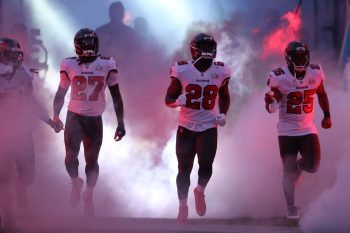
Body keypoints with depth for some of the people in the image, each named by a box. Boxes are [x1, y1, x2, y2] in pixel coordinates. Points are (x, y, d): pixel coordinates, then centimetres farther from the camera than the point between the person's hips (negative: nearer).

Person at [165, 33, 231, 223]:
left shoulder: (220, 72, -3)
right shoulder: (182, 71, -10)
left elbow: (224, 96, 16)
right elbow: (168, 99, -2)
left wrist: (223, 114, -1)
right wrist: (178, 101, -24)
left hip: (208, 127, 1)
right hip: (186, 127, -1)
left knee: (206, 166, -12)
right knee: (184, 169, 3)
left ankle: (200, 191, 21)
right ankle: (182, 206, 20)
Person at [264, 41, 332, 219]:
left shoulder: (315, 74, -4)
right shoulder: (279, 78, -15)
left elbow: (321, 94, 15)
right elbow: (271, 108, -10)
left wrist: (327, 115, 11)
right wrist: (270, 102, -33)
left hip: (308, 129, 3)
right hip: (287, 131, -3)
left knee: (312, 166, -5)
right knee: (289, 171, -2)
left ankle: (298, 166, 31)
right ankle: (290, 207, 11)